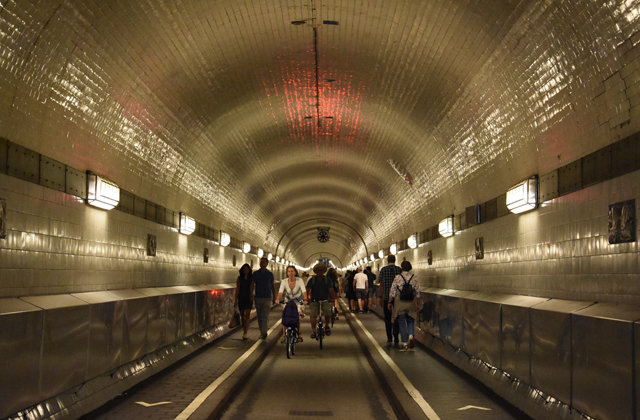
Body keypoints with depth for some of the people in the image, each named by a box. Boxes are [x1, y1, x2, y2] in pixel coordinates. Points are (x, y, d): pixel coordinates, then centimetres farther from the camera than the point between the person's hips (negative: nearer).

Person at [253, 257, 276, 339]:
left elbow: (273, 286, 12)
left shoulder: (270, 274, 5)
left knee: (265, 316, -12)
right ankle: (262, 331, 19)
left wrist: (274, 298, 12)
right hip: (258, 298, 2)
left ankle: (264, 332, -15)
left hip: (267, 298, -2)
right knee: (259, 316, 8)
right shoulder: (255, 274, 4)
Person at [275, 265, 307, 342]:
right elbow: (280, 291, -29)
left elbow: (304, 291, -32)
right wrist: (278, 299, -49)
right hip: (288, 300, 1)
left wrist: (305, 300, -50)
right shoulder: (284, 281, -16)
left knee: (298, 317, -12)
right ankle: (284, 335, -1)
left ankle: (299, 334, 6)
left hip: (298, 301, -1)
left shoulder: (299, 280, -20)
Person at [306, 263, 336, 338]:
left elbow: (331, 289, -6)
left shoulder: (327, 279, 4)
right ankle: (313, 331, -2)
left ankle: (326, 326, 8)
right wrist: (307, 297, -16)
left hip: (325, 300, 0)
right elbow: (308, 290, -3)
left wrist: (332, 297, -17)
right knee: (314, 315, -13)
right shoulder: (312, 279, 3)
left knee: (328, 313, -20)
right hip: (314, 300, 0)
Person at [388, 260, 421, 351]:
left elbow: (392, 291, -6)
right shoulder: (414, 278, 0)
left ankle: (405, 343, 5)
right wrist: (418, 304, 9)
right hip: (411, 303, 2)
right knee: (410, 321, 16)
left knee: (402, 323, 6)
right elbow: (417, 292, 2)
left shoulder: (397, 277, -6)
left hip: (400, 303, -2)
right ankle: (411, 336, -9)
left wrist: (390, 302, 1)